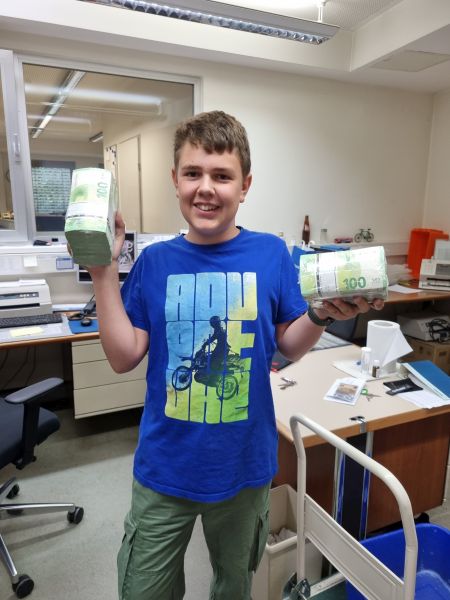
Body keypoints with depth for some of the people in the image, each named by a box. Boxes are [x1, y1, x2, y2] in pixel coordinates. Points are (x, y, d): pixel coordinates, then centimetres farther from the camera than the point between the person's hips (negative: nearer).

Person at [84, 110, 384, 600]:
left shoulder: (271, 254, -9)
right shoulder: (155, 261, -7)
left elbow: (288, 347, -2)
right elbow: (124, 357, -9)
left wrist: (321, 314, -21)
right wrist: (104, 271, -15)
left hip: (245, 463, 0)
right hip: (165, 467, 1)